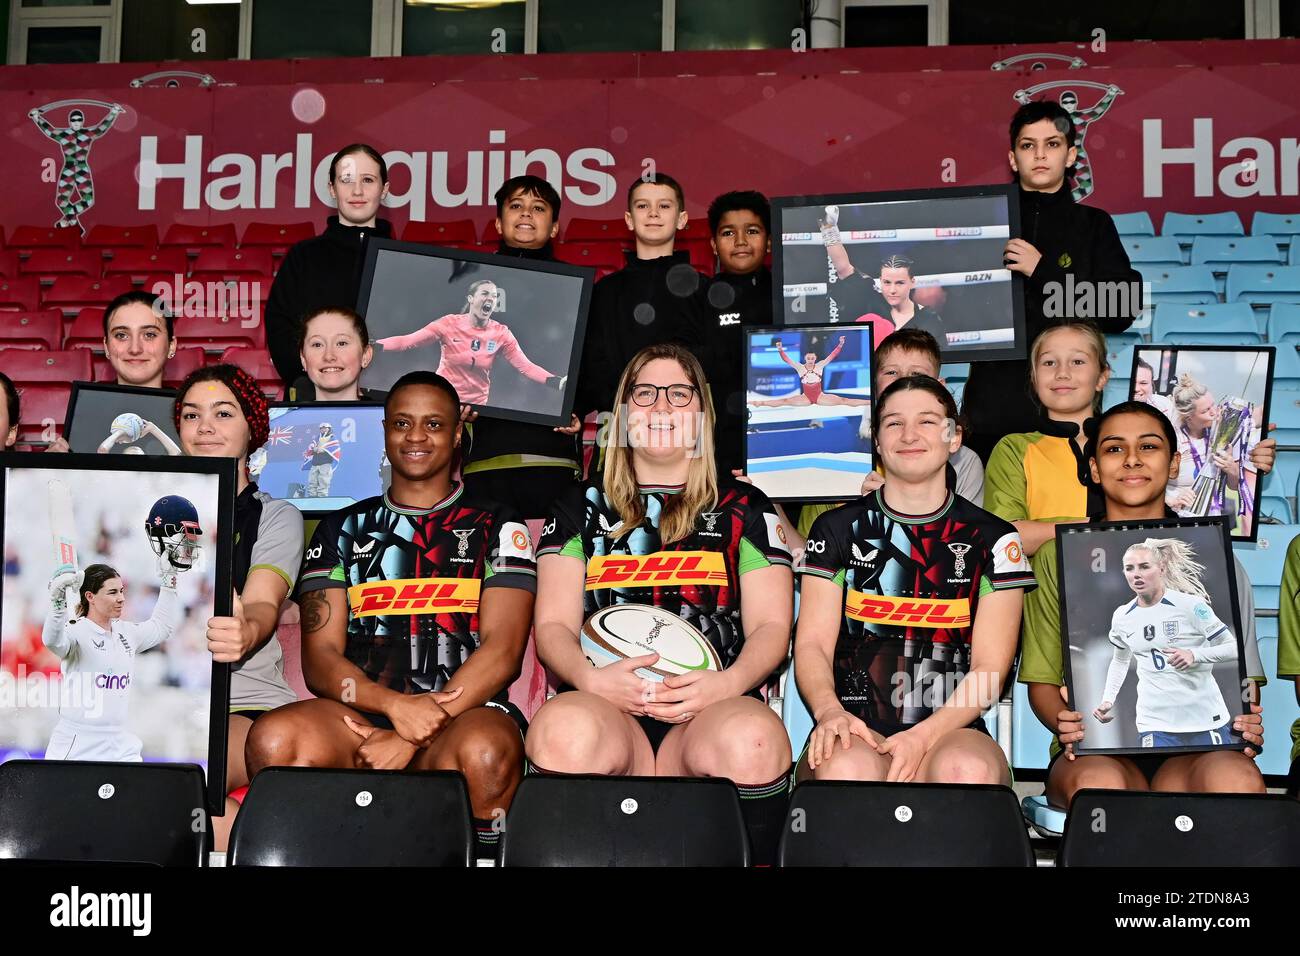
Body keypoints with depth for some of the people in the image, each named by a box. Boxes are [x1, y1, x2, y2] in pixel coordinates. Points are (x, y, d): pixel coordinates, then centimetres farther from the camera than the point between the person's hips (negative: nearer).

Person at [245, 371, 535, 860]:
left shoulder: (496, 527, 13)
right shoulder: (342, 529, 19)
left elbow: (502, 651, -1)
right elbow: (319, 658, 8)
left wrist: (412, 737, -14)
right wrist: (394, 704, -14)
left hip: (466, 713, -2)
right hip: (358, 720, 2)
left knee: (485, 751, -38)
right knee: (274, 739, -30)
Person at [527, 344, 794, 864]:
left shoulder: (744, 508, 20)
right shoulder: (582, 507, 21)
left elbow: (771, 625, 11)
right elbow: (554, 624, 12)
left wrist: (730, 683, -11)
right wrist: (590, 678, -11)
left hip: (711, 710, 0)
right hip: (605, 707, 0)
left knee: (752, 737, -37)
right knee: (564, 729, -37)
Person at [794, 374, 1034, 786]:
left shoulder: (993, 540, 10)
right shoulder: (838, 529, 12)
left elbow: (989, 668, 2)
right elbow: (812, 643, 4)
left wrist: (925, 736, -16)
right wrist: (829, 711, -18)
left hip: (952, 734, 0)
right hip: (856, 729, 0)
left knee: (969, 771, -35)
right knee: (845, 769, -36)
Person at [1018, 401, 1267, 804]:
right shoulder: (1058, 556, 10)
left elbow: (1242, 677, 14)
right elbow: (1042, 681, 9)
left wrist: (1249, 723, -9)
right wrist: (1064, 723, -14)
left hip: (1192, 751, 1)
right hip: (1097, 749, -1)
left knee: (1238, 779, -35)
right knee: (1099, 783, -37)